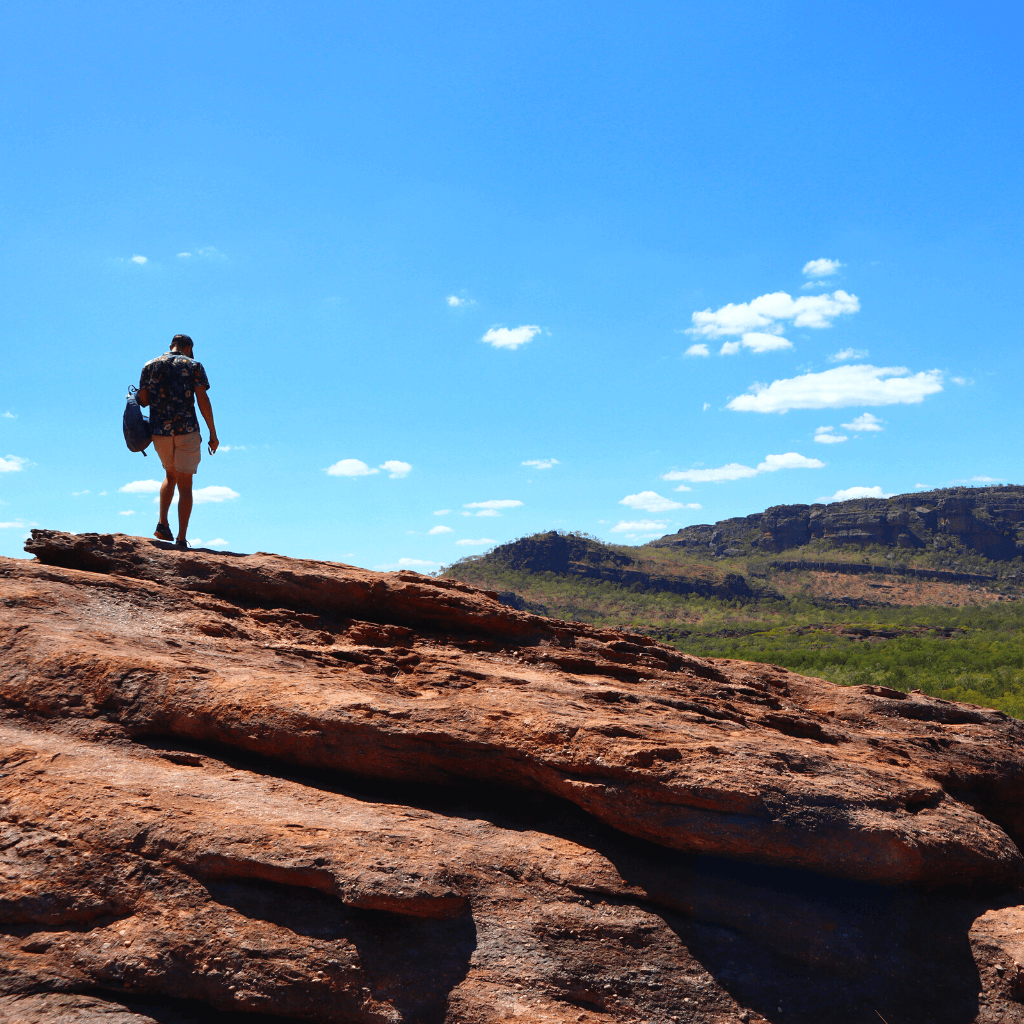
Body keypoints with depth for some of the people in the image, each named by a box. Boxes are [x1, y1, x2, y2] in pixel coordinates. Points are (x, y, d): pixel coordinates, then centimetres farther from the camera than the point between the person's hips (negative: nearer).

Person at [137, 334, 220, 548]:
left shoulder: (150, 366, 9)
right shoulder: (193, 366, 0)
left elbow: (142, 400, 4)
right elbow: (203, 400, -8)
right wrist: (213, 434, -5)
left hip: (159, 432, 3)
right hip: (187, 430, -3)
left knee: (171, 476, 25)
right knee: (185, 484, 3)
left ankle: (162, 524, 7)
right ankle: (181, 538, -3)